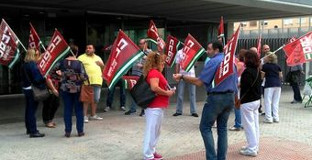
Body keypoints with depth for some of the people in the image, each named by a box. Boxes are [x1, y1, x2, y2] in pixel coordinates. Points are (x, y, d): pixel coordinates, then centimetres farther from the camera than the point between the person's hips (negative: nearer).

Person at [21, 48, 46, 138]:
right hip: (32, 89, -9)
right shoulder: (33, 65, -17)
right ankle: (33, 131, -3)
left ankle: (29, 129, 30)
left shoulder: (24, 65, 10)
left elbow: (23, 77, 15)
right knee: (32, 109, -6)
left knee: (28, 109, 17)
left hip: (25, 88, 9)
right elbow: (38, 78, -20)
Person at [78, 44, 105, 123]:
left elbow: (103, 67, 24)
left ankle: (93, 115, 21)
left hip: (97, 81, 6)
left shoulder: (98, 58, 20)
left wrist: (101, 64, 2)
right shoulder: (81, 57, 2)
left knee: (95, 99, 10)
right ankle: (84, 116, -3)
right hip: (86, 81, -5)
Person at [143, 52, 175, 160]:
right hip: (155, 107, -11)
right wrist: (167, 93, -16)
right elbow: (154, 88, -28)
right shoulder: (154, 72, -14)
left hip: (157, 106, 11)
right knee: (152, 131, -4)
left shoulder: (155, 72, 18)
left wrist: (168, 91, 7)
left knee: (155, 131, 17)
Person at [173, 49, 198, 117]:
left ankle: (193, 111, 11)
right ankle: (179, 111, 14)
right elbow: (177, 64, 3)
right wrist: (177, 75, -2)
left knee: (192, 94, 4)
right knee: (180, 94, 5)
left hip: (191, 75, 0)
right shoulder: (179, 52, 4)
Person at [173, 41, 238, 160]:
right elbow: (235, 81, 16)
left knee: (205, 127, 3)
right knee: (222, 127, 14)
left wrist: (182, 77, -9)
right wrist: (234, 97, 26)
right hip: (230, 97, 8)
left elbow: (199, 82, -17)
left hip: (216, 97, -7)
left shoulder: (213, 61, -12)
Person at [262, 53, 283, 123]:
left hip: (269, 84, -5)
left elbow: (262, 76, -1)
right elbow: (281, 76, 15)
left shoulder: (265, 66, -3)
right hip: (278, 84, 5)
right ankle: (276, 117, 12)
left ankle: (268, 118, -1)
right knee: (276, 102, 11)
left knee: (268, 102, 0)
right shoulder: (277, 66, 11)